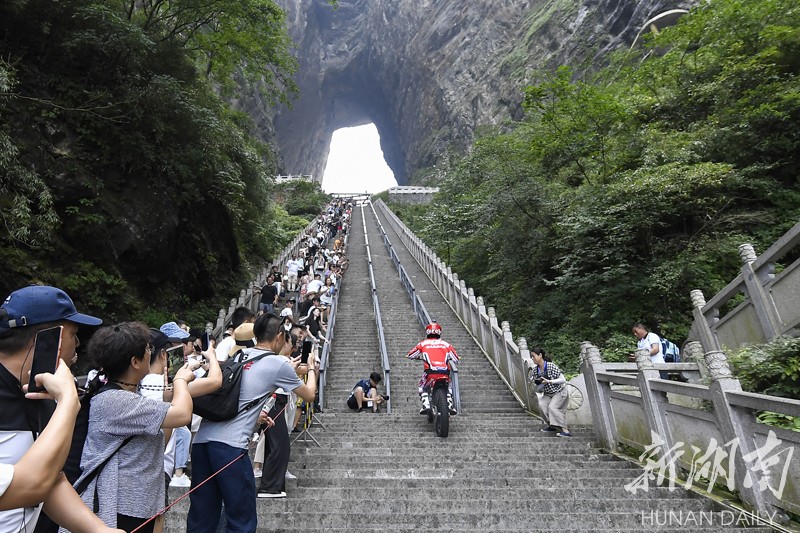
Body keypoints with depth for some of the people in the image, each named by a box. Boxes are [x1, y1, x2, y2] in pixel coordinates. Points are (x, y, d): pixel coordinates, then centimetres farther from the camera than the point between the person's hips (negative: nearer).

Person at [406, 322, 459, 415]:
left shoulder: (423, 344, 13)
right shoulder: (446, 344, 16)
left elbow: (410, 355, 17)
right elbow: (456, 359, 14)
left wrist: (419, 357, 38)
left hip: (430, 370, -2)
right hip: (445, 371, 2)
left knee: (423, 387, 24)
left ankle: (426, 405, 1)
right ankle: (451, 405, 14)